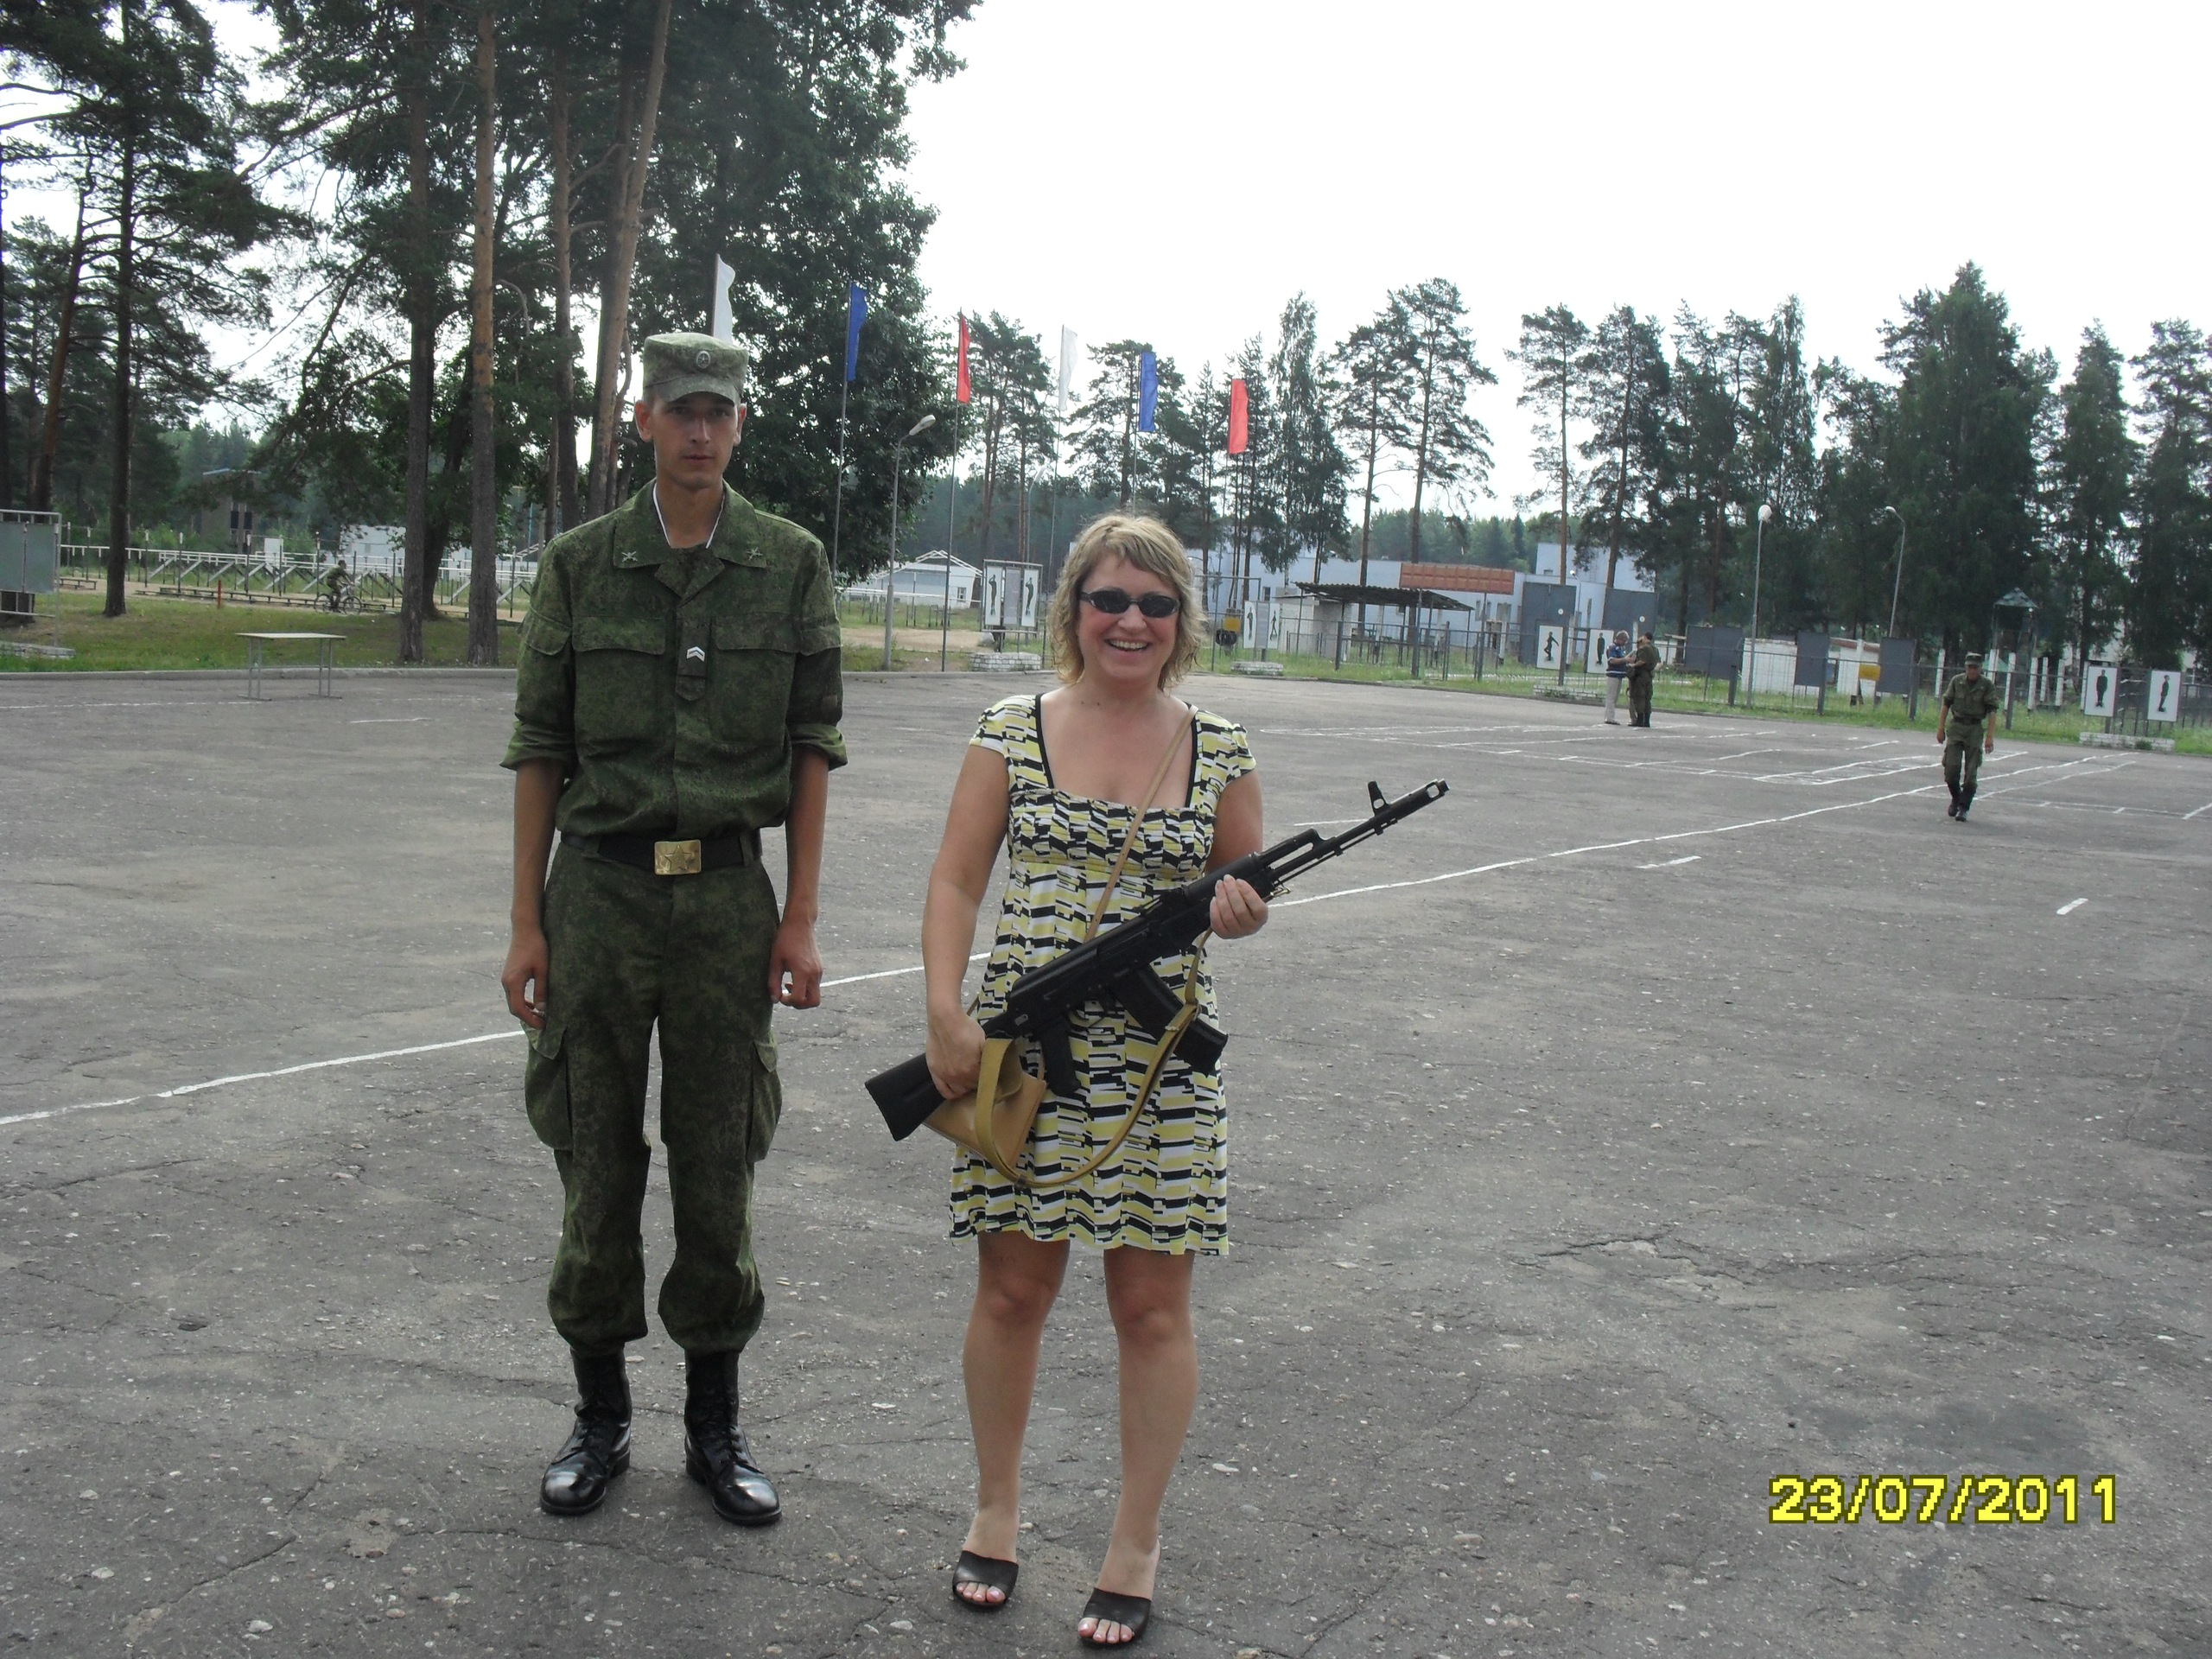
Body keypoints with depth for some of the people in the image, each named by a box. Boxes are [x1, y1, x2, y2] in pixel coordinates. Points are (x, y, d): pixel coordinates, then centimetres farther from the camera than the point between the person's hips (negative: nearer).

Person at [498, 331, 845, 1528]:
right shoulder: (579, 565, 3)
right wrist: (527, 922, 1)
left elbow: (812, 746, 4)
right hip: (599, 888, 0)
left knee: (718, 1164, 6)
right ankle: (599, 1416, 23)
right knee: (596, 1159, 7)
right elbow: (540, 750, 5)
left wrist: (800, 917, -1)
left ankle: (715, 1426, 21)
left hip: (728, 891, 0)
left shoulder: (790, 564, 3)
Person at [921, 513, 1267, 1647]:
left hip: (1161, 1057, 1)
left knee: (1152, 1305, 5)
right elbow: (955, 883, 0)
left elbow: (1251, 890, 12)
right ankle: (996, 1511, 31)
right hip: (1019, 1048, 0)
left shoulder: (1219, 750, 4)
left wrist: (1240, 912, -12)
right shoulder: (1013, 732, 2)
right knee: (1012, 1290, 9)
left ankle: (1135, 1549, 21)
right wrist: (946, 1019, -11)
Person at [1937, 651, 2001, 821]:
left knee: (1971, 772, -3)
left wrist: (1990, 737, -14)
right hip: (1956, 726, 2)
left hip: (1975, 729, -2)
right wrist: (1941, 728, 4)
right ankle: (1956, 799, 21)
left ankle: (1963, 808, 4)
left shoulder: (1988, 685, -5)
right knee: (1951, 768, -5)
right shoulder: (1957, 681, 1)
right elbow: (1946, 705, 8)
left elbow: (1993, 711, -7)